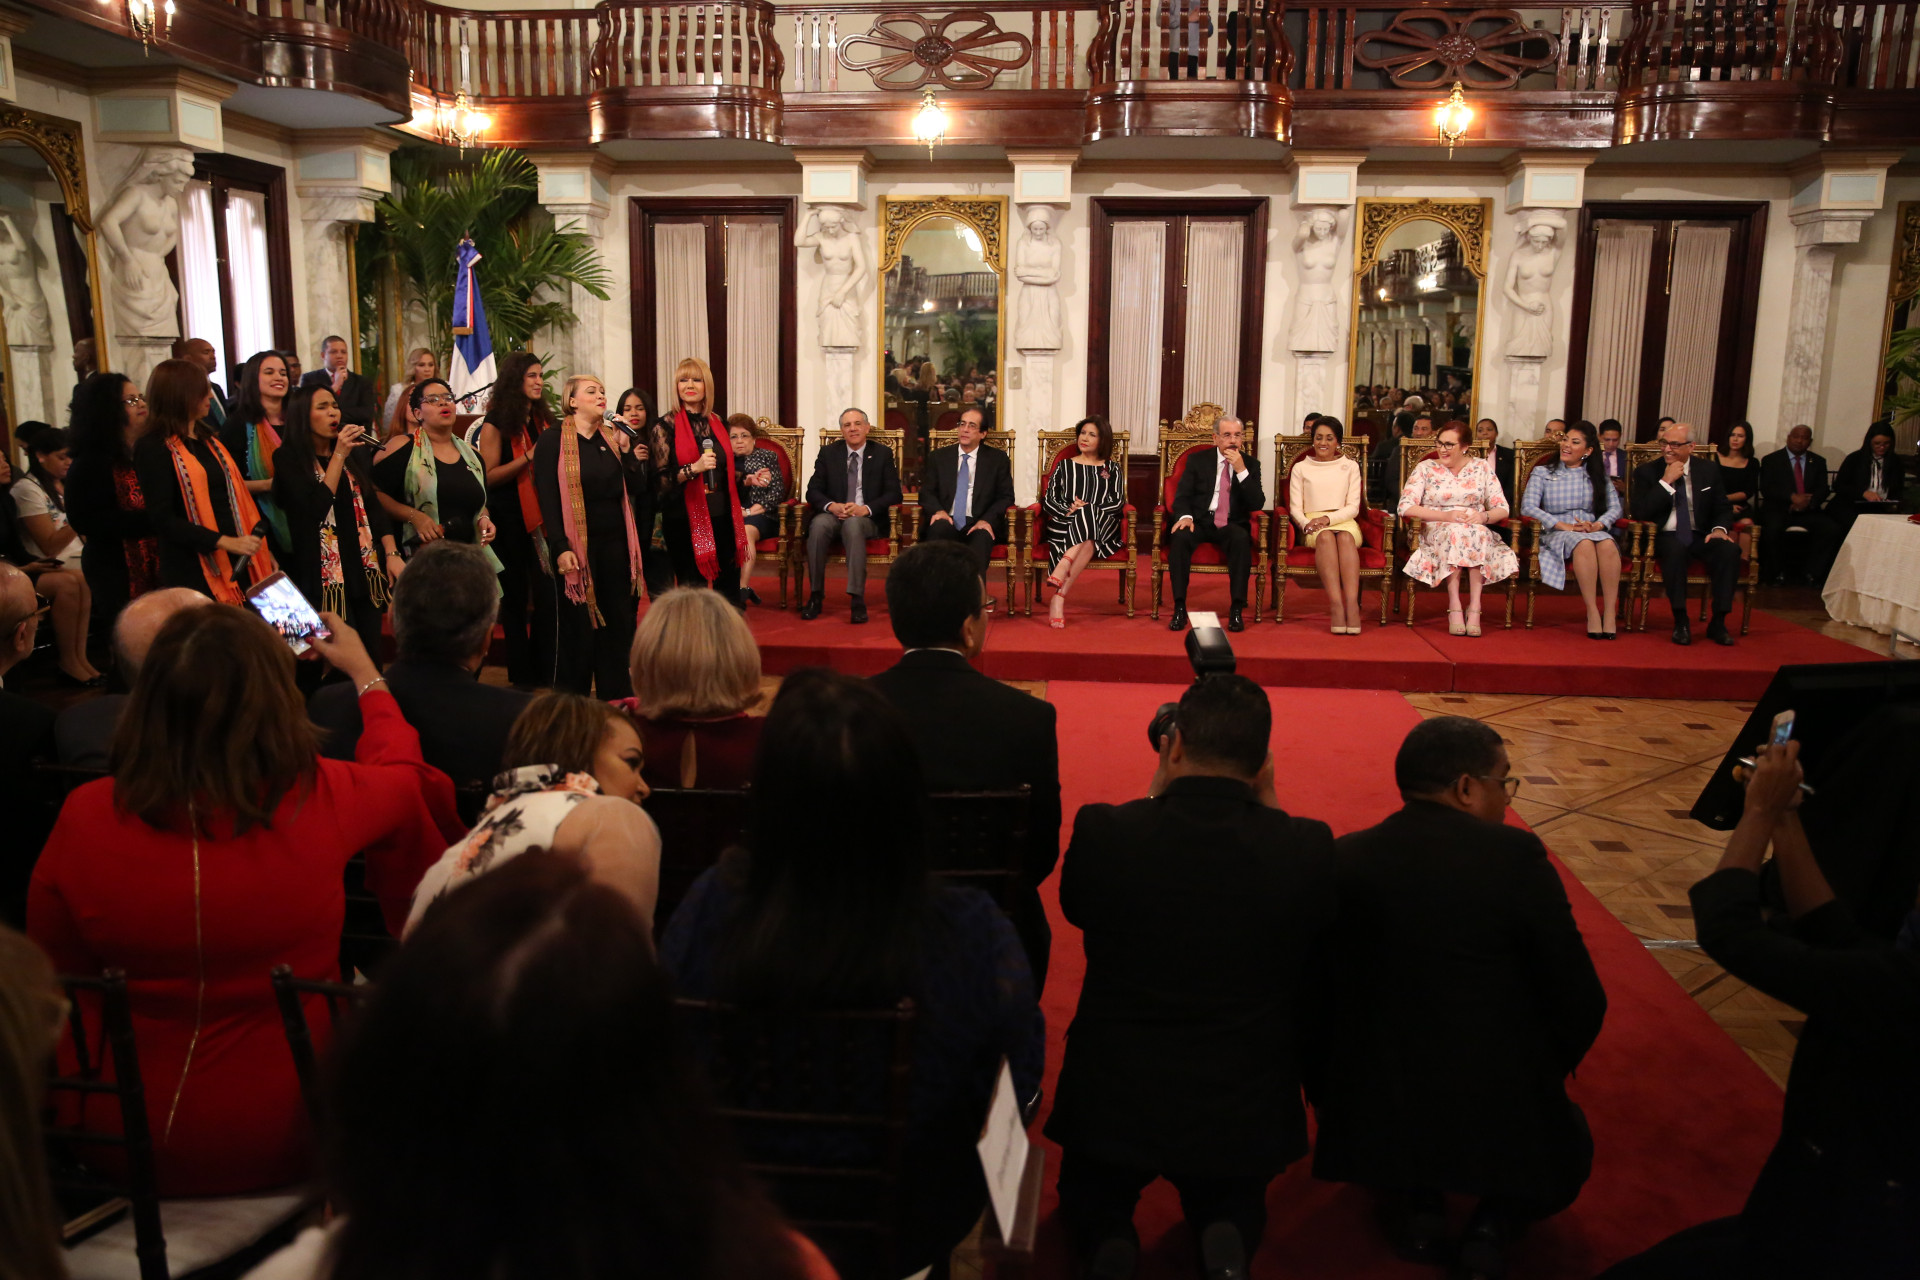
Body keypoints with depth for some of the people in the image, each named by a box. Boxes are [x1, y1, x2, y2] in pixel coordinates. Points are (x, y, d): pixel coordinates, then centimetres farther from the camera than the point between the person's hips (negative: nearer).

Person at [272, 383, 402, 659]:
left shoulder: (354, 455, 13)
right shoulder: (289, 460, -3)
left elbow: (373, 505, 12)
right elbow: (317, 508, -15)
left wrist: (391, 553, 1)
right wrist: (339, 455, -16)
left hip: (366, 568, 5)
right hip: (325, 573, -5)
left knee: (373, 653, 4)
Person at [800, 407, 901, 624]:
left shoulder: (882, 454, 9)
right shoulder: (828, 454, 13)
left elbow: (893, 493, 0)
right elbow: (813, 490, 7)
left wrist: (866, 508, -17)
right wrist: (831, 506, -16)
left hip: (868, 518, -2)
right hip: (833, 514, 2)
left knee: (853, 524, -38)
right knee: (818, 525, -34)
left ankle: (857, 600, -41)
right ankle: (815, 596, -26)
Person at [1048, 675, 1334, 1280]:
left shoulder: (1102, 831, -20)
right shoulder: (1308, 847, -18)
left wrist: (1155, 796, 3)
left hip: (1114, 1100, -1)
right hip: (1242, 1111, 1)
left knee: (1087, 1198, 30)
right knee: (1233, 1208, 33)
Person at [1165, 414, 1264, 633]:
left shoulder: (1251, 464, 9)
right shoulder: (1197, 459, 8)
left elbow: (1257, 504, -2)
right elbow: (1182, 496, 3)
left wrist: (1242, 471, -13)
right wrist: (1185, 516, -20)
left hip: (1232, 526, 0)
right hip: (1200, 522, 0)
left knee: (1242, 538, -35)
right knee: (1180, 536, -34)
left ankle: (1236, 609, -30)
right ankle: (1179, 607, -29)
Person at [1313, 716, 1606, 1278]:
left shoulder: (1344, 859, -3)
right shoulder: (1517, 856, -13)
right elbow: (1581, 1001, -8)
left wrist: (1328, 1098, 21)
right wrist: (1540, 1075, 13)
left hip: (1372, 1124, 2)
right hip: (1503, 1120, -1)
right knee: (1566, 1148, 32)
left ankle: (1412, 1207, 11)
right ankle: (1496, 1223, 4)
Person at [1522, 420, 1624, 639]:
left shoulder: (1598, 476, 19)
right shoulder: (1542, 473, 12)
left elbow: (1615, 508, 8)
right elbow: (1528, 507, -4)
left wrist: (1597, 525, -15)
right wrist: (1564, 525, -14)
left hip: (1593, 531, 2)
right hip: (1557, 534, -2)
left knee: (1607, 544, -34)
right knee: (1584, 544, -37)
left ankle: (1610, 613, -37)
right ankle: (1592, 613, -38)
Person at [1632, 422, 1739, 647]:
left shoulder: (1708, 469, 10)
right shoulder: (1647, 472, 2)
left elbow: (1723, 508, 13)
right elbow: (1640, 513, -11)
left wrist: (1719, 529, -9)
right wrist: (1666, 481, -15)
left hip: (1700, 536, 3)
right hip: (1665, 538, -3)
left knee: (1730, 549, -28)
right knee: (1676, 549, -38)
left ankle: (1718, 622, -19)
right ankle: (1681, 622, -27)